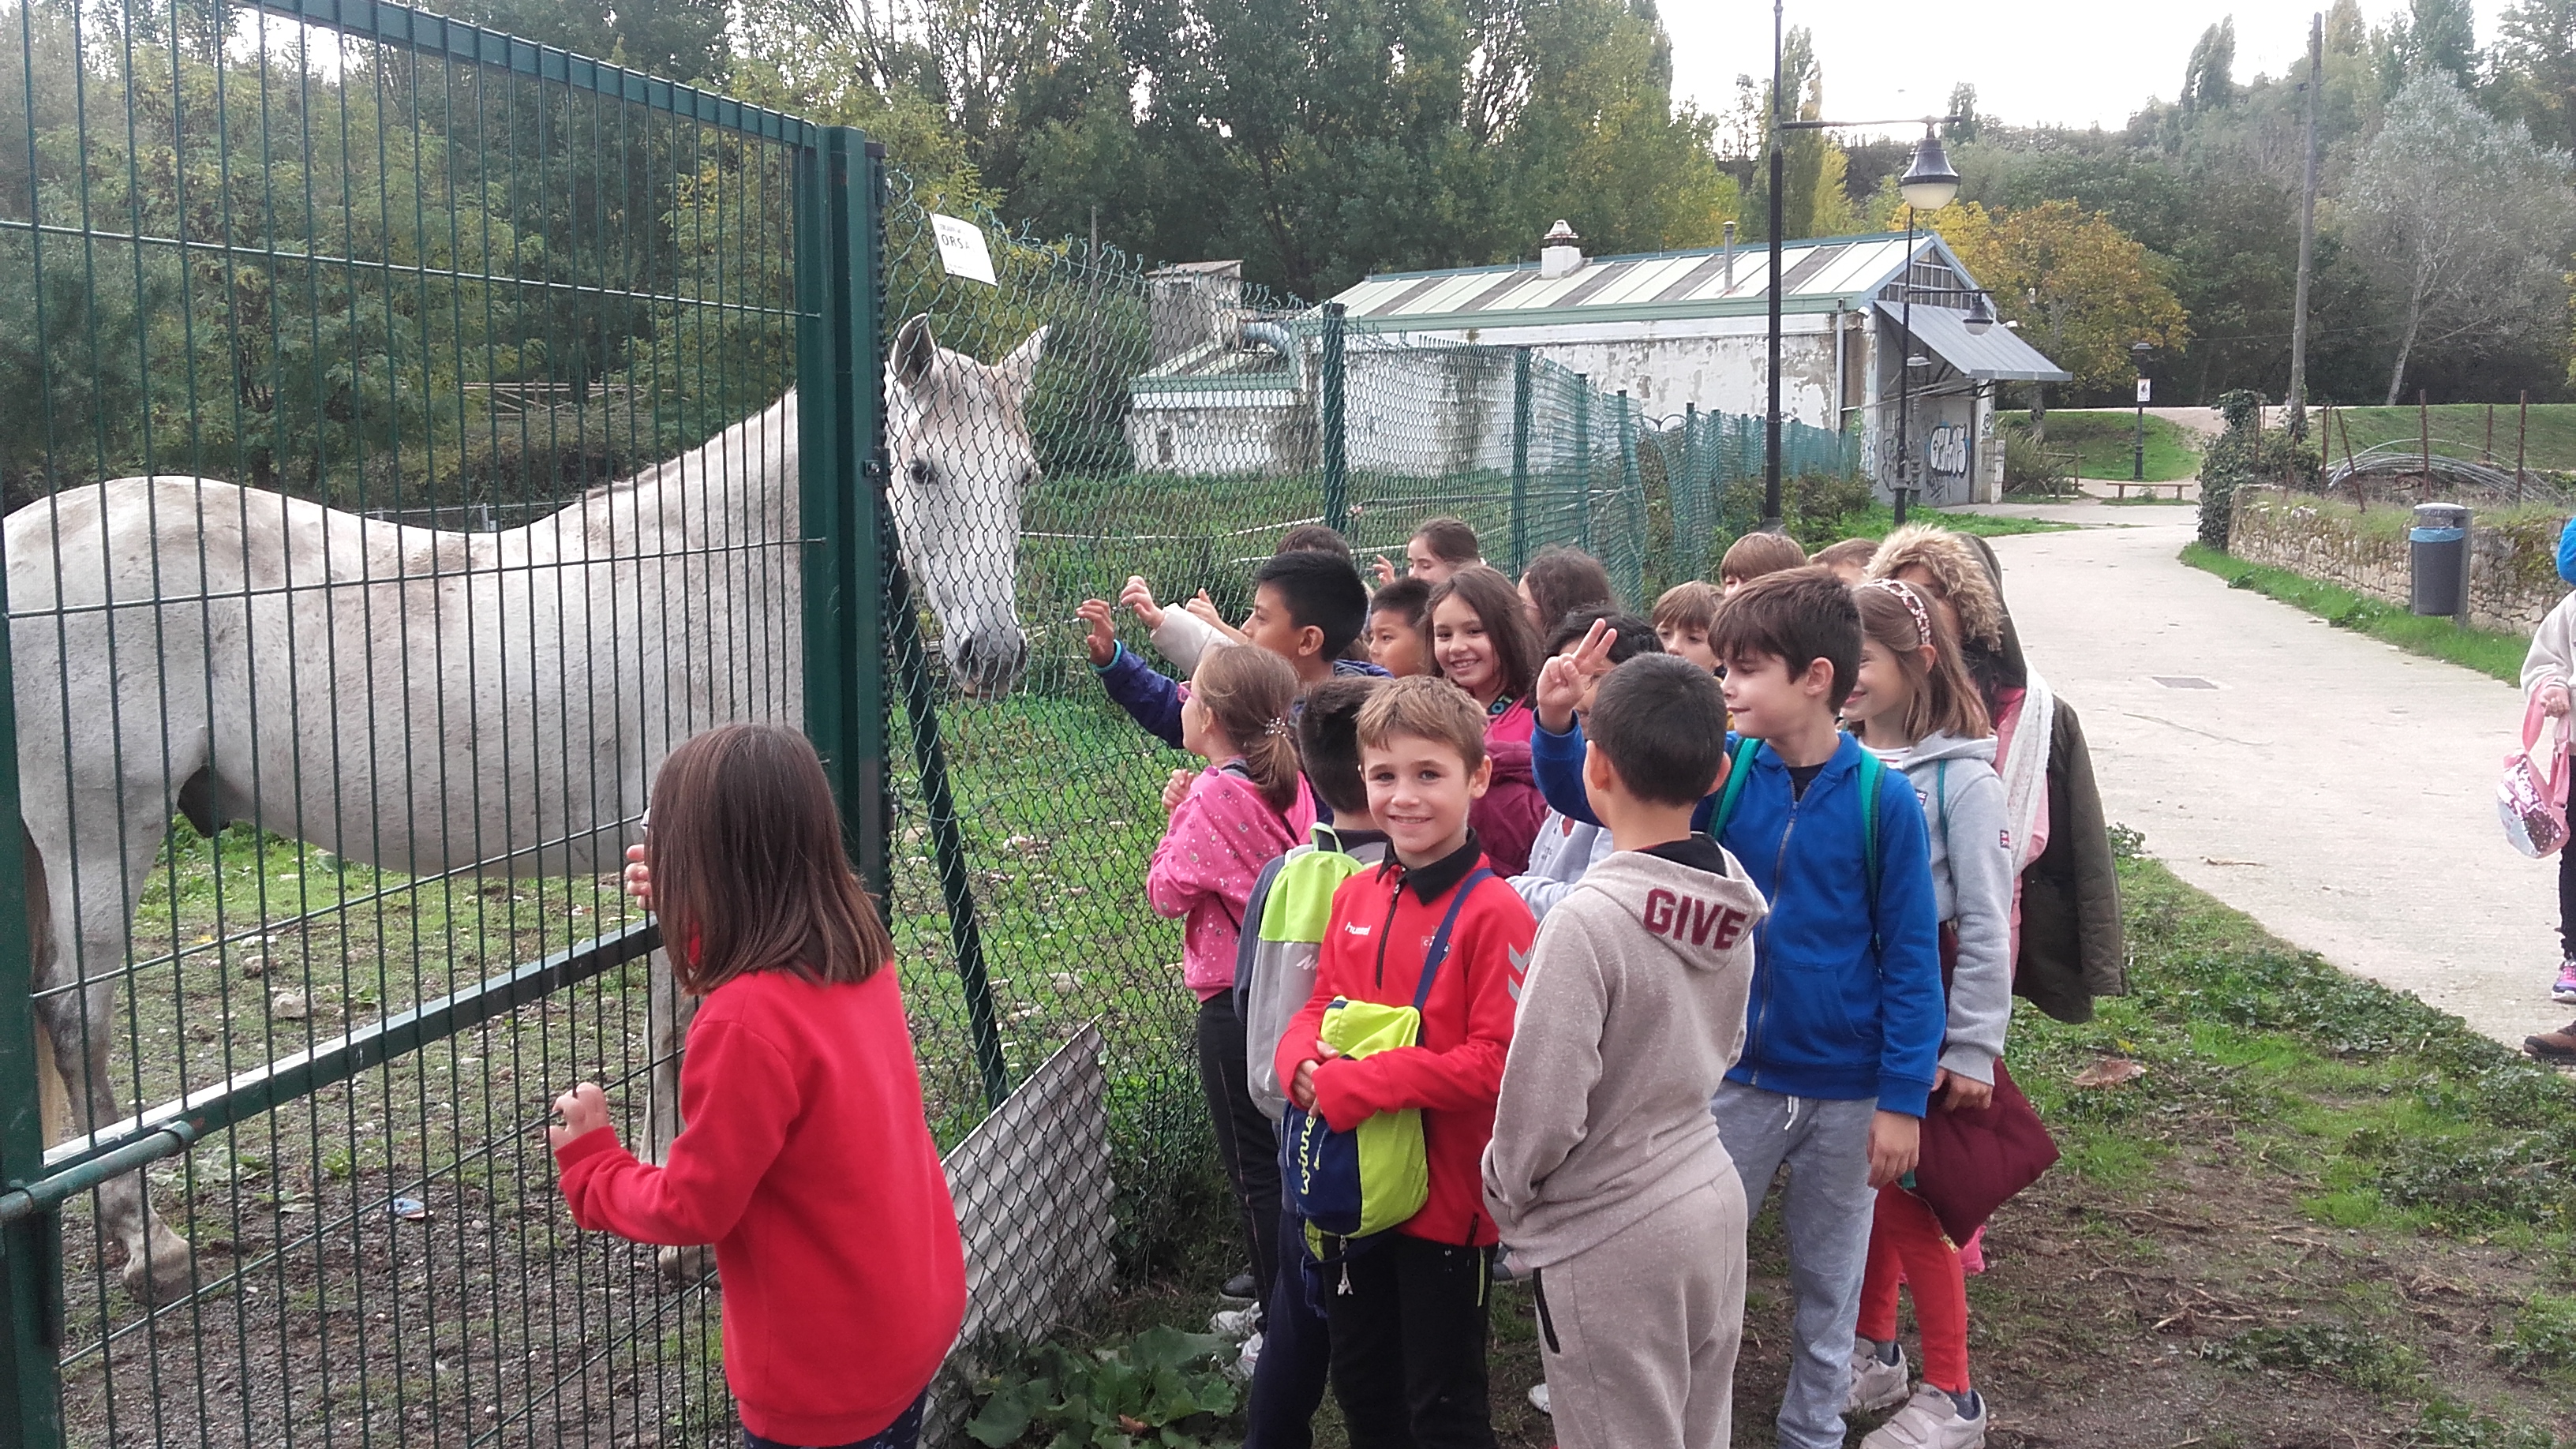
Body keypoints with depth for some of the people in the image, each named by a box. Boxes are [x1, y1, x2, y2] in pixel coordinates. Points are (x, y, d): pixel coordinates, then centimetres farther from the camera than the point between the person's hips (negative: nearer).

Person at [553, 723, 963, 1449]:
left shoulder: (747, 1023, -29)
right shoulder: (857, 944, -6)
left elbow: (691, 1208, -19)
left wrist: (590, 1166, -3)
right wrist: (685, 912, 14)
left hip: (827, 1372, -7)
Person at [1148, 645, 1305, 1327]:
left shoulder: (1216, 795, -19)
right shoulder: (1287, 784, 3)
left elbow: (1168, 893, -12)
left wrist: (1178, 815, -3)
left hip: (1235, 1001, -8)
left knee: (1255, 1168, 2)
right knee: (1281, 1156, 19)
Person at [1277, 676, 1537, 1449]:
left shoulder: (1493, 912, -19)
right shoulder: (1354, 896, 2)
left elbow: (1497, 1063, -22)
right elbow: (1320, 1007, 10)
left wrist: (1356, 1084, -24)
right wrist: (1304, 1058, -13)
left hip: (1448, 1200, -7)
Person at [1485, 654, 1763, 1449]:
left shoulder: (1589, 919, -25)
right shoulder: (1732, 896, -3)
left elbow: (1543, 1109, -21)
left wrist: (1504, 1201, -4)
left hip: (1610, 1240, -7)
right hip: (1713, 1200, 7)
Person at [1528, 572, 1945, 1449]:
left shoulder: (1881, 799, -14)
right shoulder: (1723, 772, -7)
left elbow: (1911, 959, -10)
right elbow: (1588, 796, -7)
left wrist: (1903, 1099, -10)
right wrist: (1557, 725, -28)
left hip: (1846, 1091, -2)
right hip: (1735, 1075, 2)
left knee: (1829, 1283, 16)